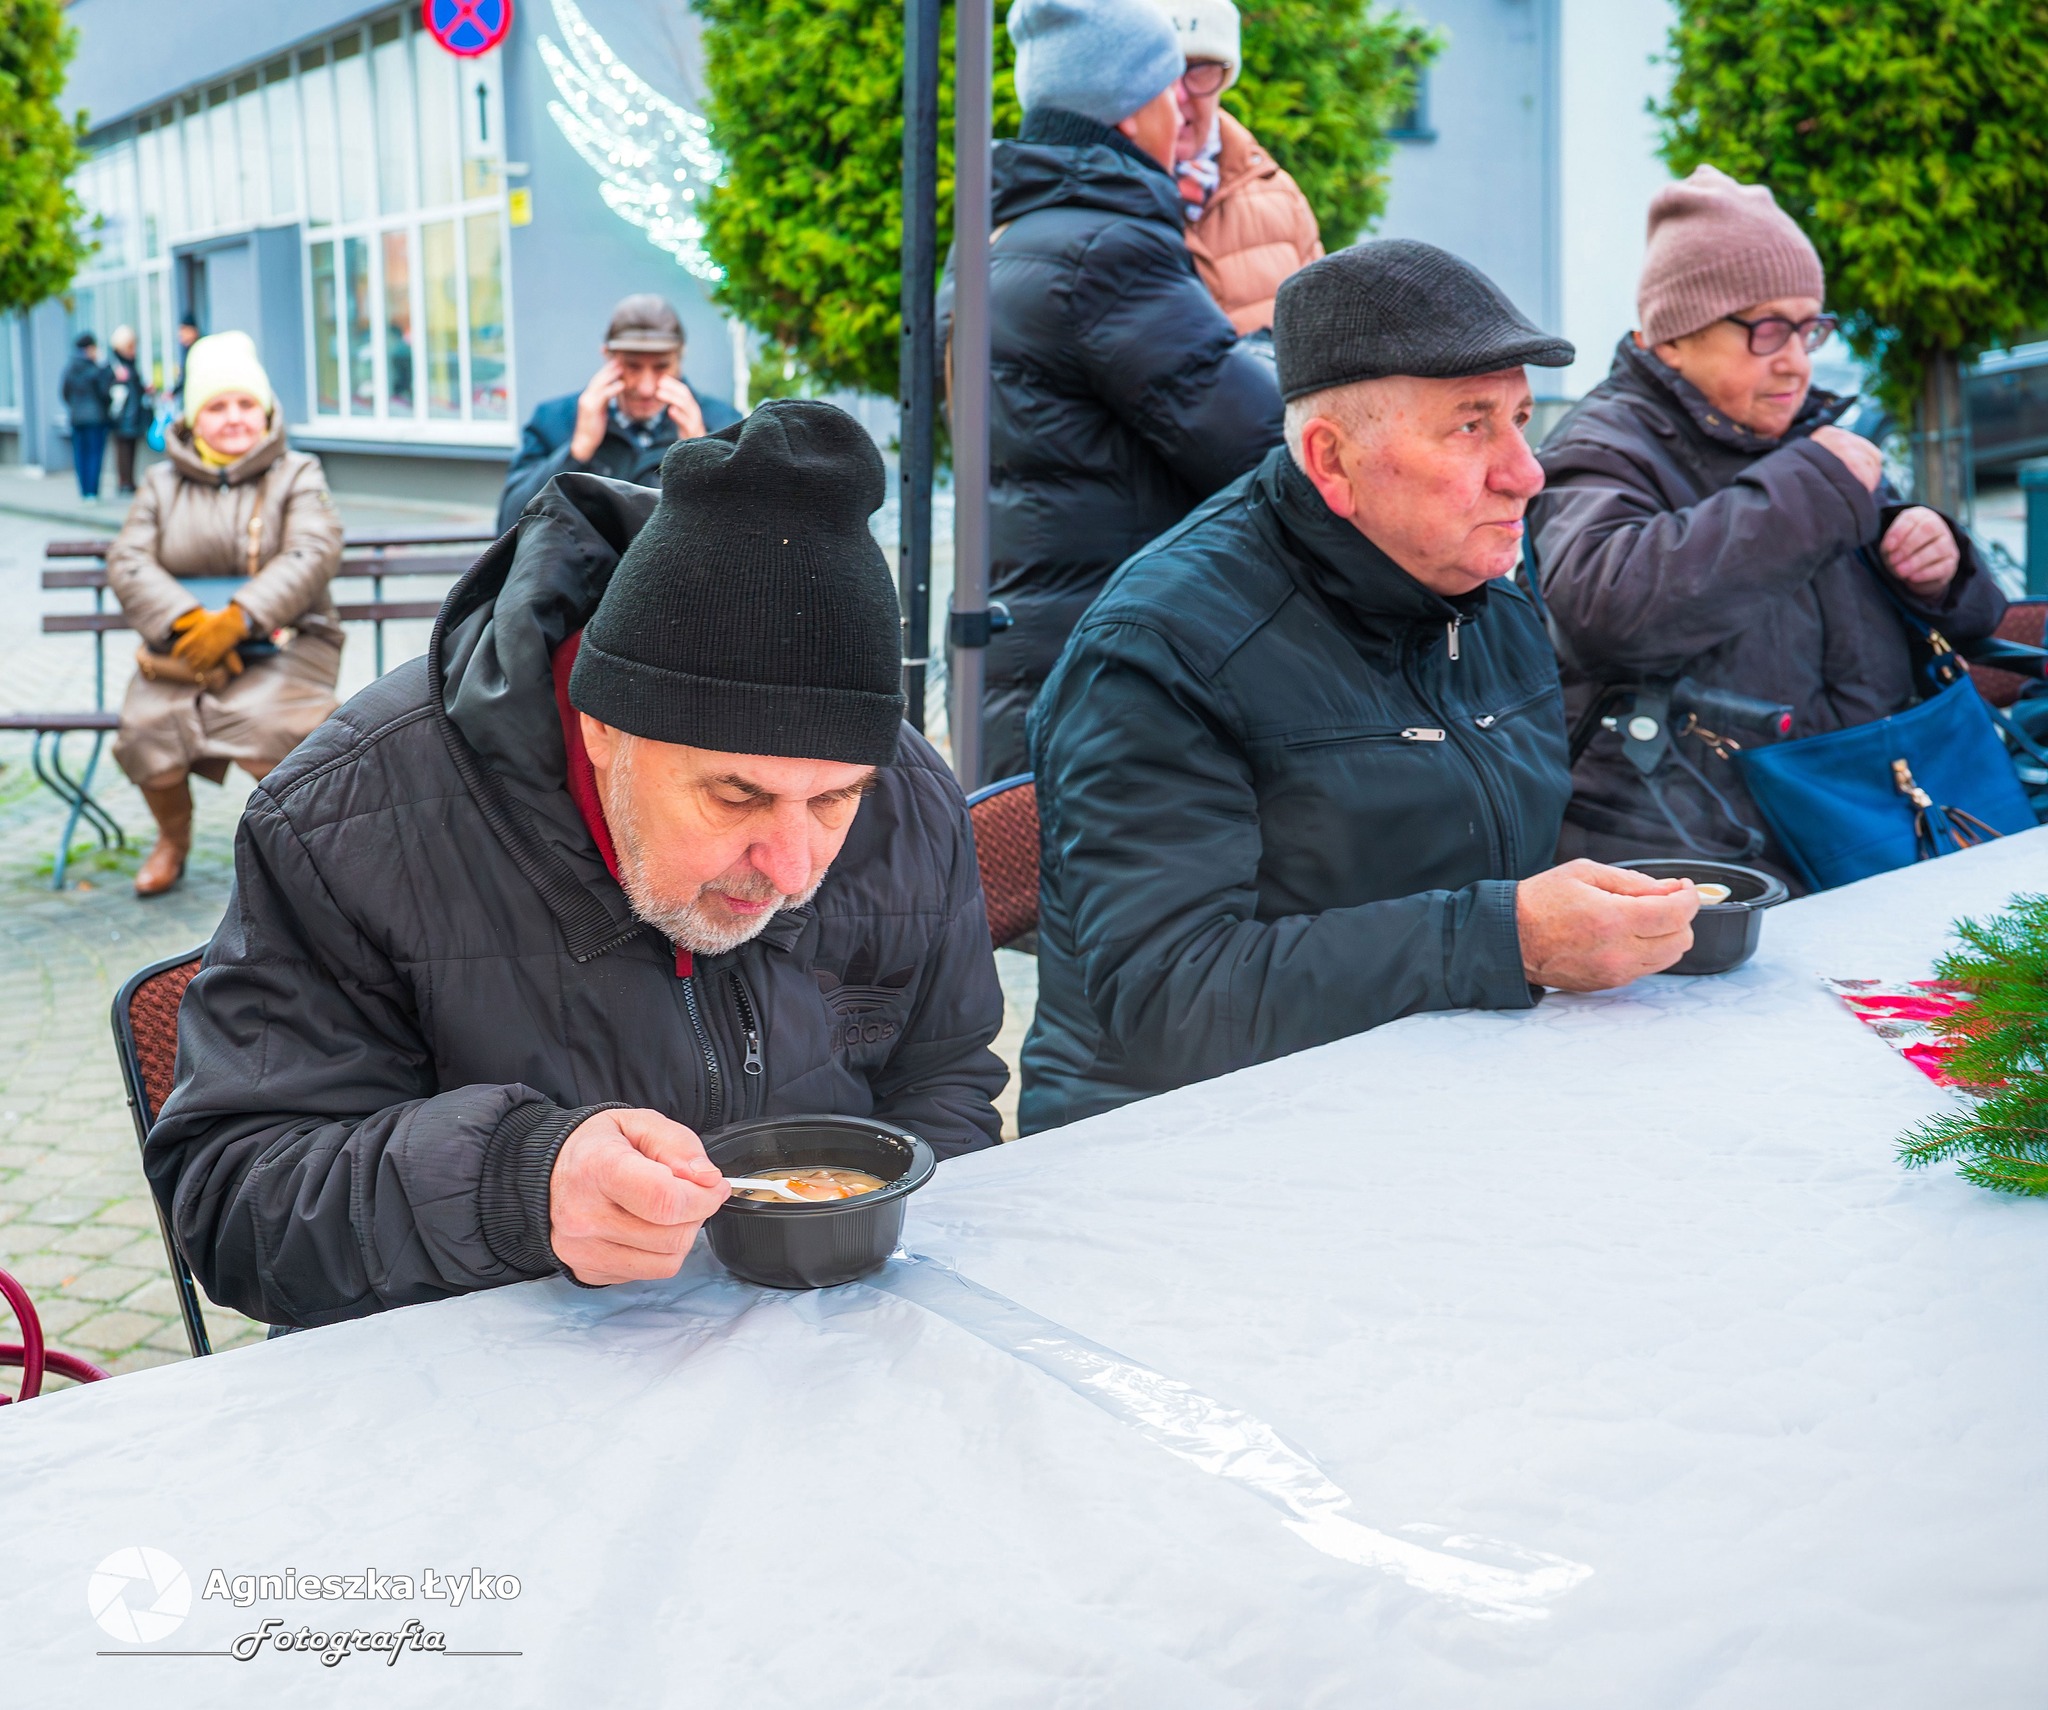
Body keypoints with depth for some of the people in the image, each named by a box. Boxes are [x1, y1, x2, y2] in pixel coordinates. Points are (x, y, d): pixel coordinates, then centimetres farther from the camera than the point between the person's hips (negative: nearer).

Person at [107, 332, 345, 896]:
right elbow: (128, 562, 1)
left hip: (281, 643, -2)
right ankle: (173, 838, 7)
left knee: (263, 723, -34)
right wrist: (187, 623, -19)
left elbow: (313, 555, -10)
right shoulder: (162, 483, 14)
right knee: (146, 727, -26)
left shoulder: (297, 475, 7)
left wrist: (237, 620, -24)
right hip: (183, 648, 3)